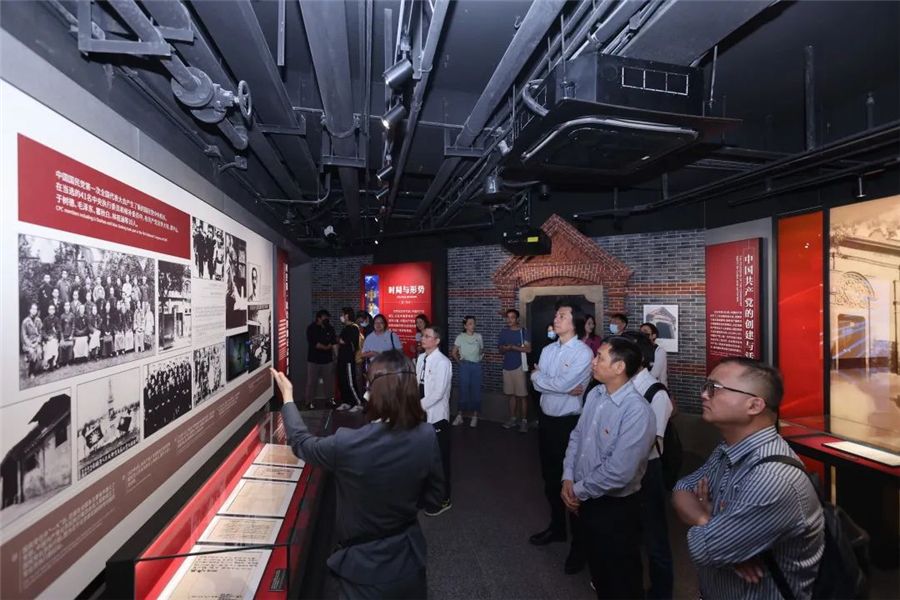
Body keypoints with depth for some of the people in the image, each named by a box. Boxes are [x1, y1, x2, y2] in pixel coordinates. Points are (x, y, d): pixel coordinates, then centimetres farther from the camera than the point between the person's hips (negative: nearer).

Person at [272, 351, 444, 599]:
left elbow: (301, 443, -7)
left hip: (364, 565, -3)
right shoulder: (427, 436, -20)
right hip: (408, 557, 4)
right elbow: (433, 495, -4)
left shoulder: (347, 444, -30)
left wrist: (287, 397, 5)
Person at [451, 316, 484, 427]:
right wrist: (460, 361, 1)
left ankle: (475, 416, 15)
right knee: (464, 389, 1)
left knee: (476, 390, 5)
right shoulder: (460, 337, -3)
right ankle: (460, 415, 10)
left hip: (477, 366, 2)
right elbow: (453, 352, 3)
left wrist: (480, 357, 2)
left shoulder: (479, 336, 3)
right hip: (465, 366, -2)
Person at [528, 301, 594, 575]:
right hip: (547, 420, 7)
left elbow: (563, 384, -24)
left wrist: (539, 376, -8)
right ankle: (556, 527, 41)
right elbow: (536, 383, -1)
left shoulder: (583, 352, -16)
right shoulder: (547, 350, 4)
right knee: (550, 478, 20)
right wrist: (557, 385, -18)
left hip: (570, 423, -7)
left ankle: (579, 542, 25)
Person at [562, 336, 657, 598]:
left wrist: (579, 491, -15)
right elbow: (577, 436, 5)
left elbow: (618, 473, -28)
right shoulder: (595, 394, -3)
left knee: (620, 576, 16)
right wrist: (568, 479, -5)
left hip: (615, 506, -7)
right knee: (594, 560, 27)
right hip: (586, 499, 7)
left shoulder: (637, 412, -27)